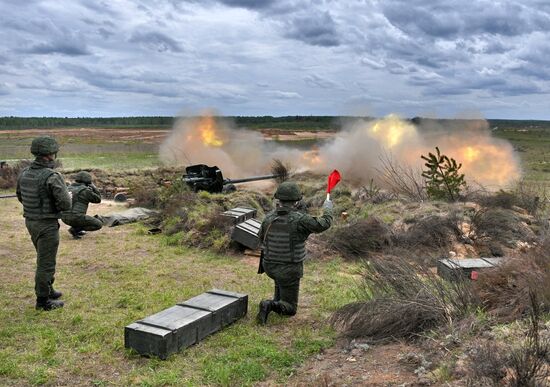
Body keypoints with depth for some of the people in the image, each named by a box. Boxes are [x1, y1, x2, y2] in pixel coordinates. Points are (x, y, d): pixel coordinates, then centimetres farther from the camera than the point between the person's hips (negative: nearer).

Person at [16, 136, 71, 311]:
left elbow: (20, 197, 15)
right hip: (47, 224, -8)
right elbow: (65, 204, -22)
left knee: (44, 259, 24)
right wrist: (68, 197, -1)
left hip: (30, 221, 8)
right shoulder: (52, 177, -22)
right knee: (46, 263, 4)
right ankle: (43, 300, 14)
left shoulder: (24, 173, 1)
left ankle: (47, 290, 38)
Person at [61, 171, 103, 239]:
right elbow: (98, 199, 4)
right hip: (75, 217, -8)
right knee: (99, 224, 1)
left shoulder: (69, 187, 13)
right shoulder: (86, 190, -8)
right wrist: (94, 188, 14)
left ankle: (77, 229, 19)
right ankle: (75, 229, -5)